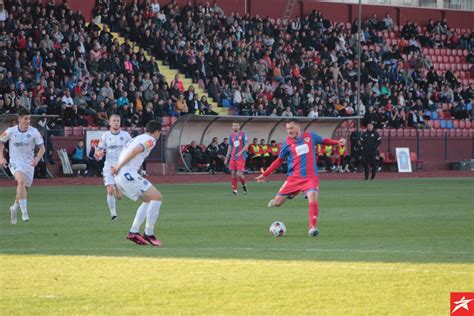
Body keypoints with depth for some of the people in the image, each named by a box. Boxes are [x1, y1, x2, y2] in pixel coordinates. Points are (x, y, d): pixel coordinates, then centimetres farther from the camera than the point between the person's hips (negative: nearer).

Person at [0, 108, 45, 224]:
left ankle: (15, 208, 41)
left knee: (24, 189, 9)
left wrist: (37, 159, -18)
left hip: (29, 163, 3)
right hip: (15, 162, -3)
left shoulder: (34, 132, -6)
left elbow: (42, 148, 0)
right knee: (21, 181, -30)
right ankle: (24, 212, -33)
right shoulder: (10, 131, -7)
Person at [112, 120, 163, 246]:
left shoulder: (137, 138, 28)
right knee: (157, 197, -8)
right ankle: (148, 234, -9)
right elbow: (136, 150, -17)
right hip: (128, 174, -9)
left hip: (119, 176, 9)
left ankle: (133, 232, 12)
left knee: (148, 200, 18)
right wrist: (119, 166, -16)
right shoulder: (150, 140, -2)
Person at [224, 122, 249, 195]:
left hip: (241, 157, -5)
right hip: (233, 157, 5)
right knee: (233, 173, -1)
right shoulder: (231, 136, 12)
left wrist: (240, 152, -21)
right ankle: (234, 190, 6)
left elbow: (246, 145, -7)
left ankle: (244, 184, 17)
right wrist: (226, 158, 16)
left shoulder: (243, 134, -2)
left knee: (239, 174, -11)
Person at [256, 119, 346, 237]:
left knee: (313, 200, -26)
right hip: (294, 178, 1)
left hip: (311, 177, -1)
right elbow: (279, 161, 12)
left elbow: (324, 141, 19)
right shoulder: (287, 143, 1)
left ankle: (313, 227, -15)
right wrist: (265, 174, 10)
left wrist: (337, 142, 2)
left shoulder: (310, 136, 1)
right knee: (277, 202, -3)